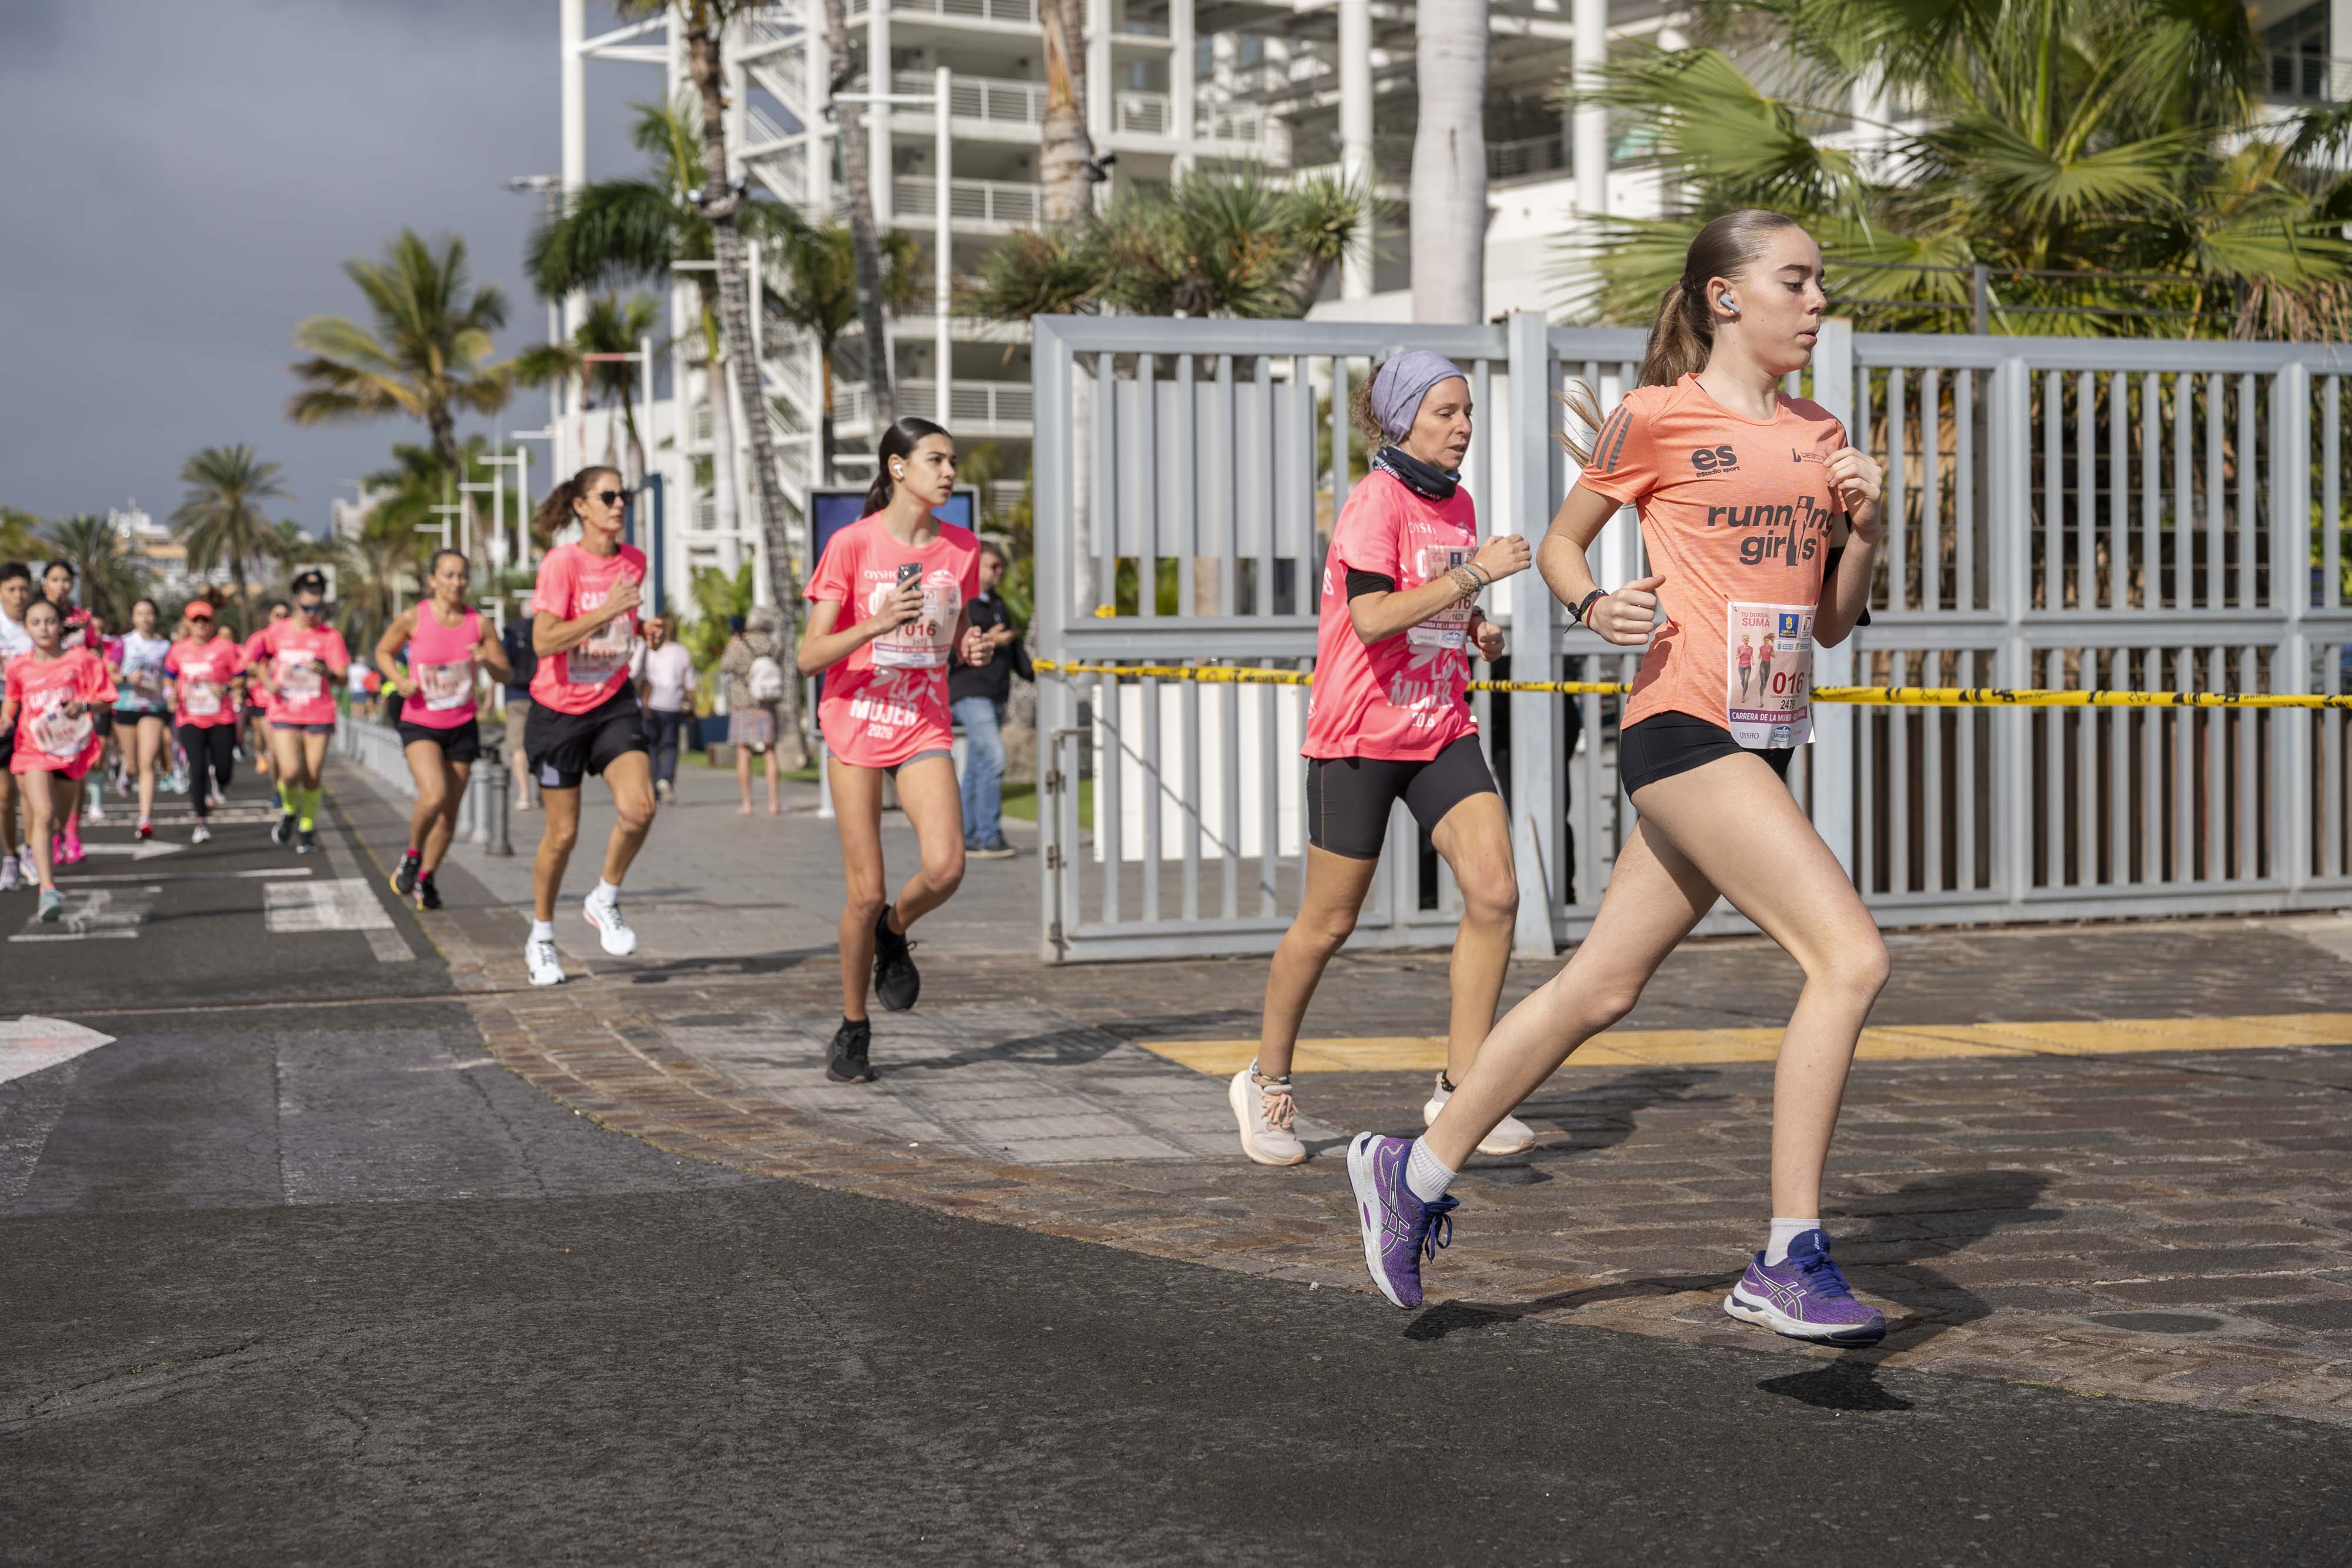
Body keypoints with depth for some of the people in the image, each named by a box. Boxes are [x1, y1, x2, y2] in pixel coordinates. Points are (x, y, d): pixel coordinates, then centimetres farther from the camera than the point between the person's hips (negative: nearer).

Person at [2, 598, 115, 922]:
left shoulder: (81, 660, -3)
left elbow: (104, 698, 0)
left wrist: (84, 706, -20)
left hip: (73, 748, 1)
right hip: (33, 749, -1)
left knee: (59, 821, 15)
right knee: (43, 815, -18)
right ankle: (48, 890, -24)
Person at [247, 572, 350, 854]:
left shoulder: (330, 636, -2)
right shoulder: (278, 631, 2)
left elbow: (344, 675, -8)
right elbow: (259, 656, 19)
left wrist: (327, 671, -30)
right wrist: (267, 680, 1)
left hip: (319, 715, 0)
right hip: (284, 713, 0)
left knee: (312, 777, 2)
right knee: (291, 772, -16)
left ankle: (308, 829, 21)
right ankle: (289, 812, 15)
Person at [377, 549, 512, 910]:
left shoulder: (479, 623, -4)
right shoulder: (413, 618, -10)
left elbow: (506, 674, 3)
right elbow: (383, 652, 7)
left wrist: (486, 662, -19)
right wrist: (400, 681, -12)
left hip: (462, 726, 3)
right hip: (419, 722, -3)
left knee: (450, 811, 7)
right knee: (433, 796, -24)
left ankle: (425, 879, 27)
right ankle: (412, 855, 5)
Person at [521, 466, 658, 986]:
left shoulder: (634, 561, 2)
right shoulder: (562, 562, -15)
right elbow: (543, 642, -25)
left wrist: (642, 629, 6)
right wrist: (606, 611, -29)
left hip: (614, 704, 4)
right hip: (559, 710, -4)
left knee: (639, 808, -18)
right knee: (563, 832, 4)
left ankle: (604, 902, 7)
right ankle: (541, 939, 24)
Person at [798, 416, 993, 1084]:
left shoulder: (961, 547, 3)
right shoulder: (853, 544, -10)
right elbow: (810, 657, -11)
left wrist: (972, 648, -5)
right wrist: (877, 625, -26)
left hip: (925, 727, 3)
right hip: (856, 726, -3)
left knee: (944, 868, -19)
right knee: (865, 892, -2)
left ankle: (894, 932, 15)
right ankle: (853, 1030, 18)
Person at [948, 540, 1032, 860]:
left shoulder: (997, 604, 20)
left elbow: (1013, 647, 24)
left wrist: (1033, 673, 10)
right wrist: (986, 642, -20)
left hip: (995, 695, 9)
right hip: (968, 693, -9)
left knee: (977, 767, 9)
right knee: (993, 758, -19)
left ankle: (967, 838, 13)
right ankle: (989, 836, -17)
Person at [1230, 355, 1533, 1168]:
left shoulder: (1457, 505, 11)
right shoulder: (1376, 500, -12)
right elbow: (1372, 616, -27)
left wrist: (1475, 630, 8)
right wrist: (1474, 573, -26)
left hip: (1443, 732, 6)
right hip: (1360, 735, -6)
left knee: (1494, 893, -11)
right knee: (1327, 923, 4)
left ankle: (1462, 1087, -1)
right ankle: (1266, 1083, 24)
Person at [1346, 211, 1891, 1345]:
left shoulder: (1820, 434, 16)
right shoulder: (1655, 418, -3)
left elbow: (1832, 623, 17)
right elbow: (1559, 544, 9)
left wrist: (1863, 527, 0)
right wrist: (1594, 605, -11)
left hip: (1764, 741, 8)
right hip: (1683, 727, -8)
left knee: (1602, 987, 12)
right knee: (1850, 958, -18)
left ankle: (1415, 1172, 27)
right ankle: (1787, 1263, -13)